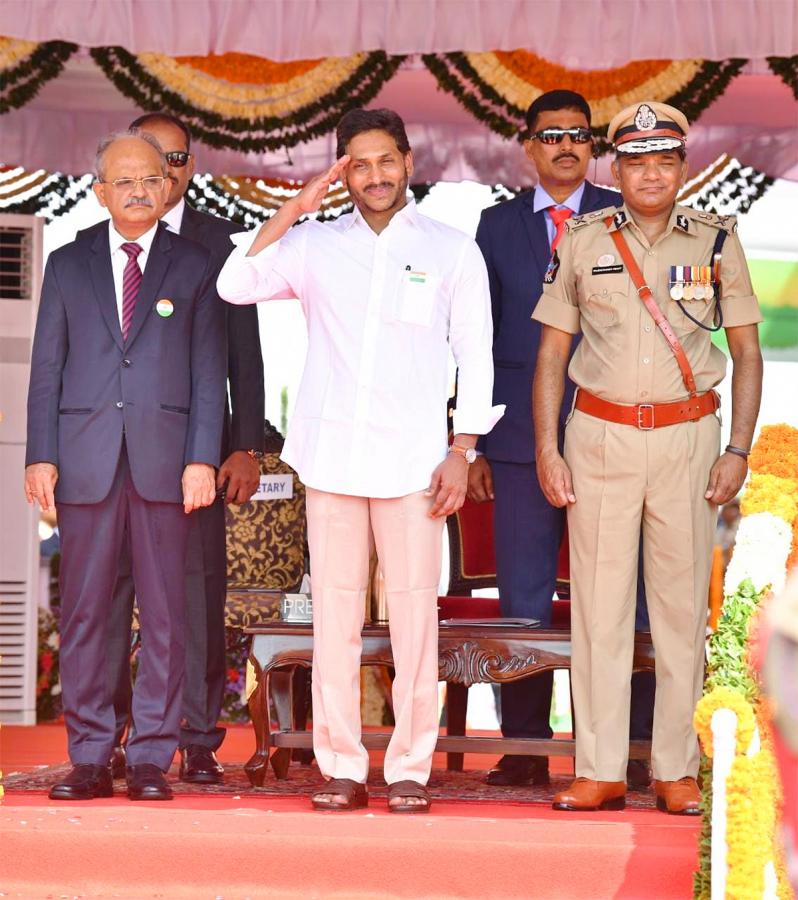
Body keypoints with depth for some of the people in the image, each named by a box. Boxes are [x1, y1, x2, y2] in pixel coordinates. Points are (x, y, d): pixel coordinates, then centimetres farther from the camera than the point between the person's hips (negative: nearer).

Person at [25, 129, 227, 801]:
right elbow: (47, 368, 10)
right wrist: (41, 455, 0)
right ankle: (90, 758, 8)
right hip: (86, 458, 1)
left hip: (165, 457, -1)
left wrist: (202, 458, -4)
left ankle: (153, 758, 5)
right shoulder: (68, 266, 12)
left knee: (164, 613, 0)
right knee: (84, 611, 1)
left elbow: (209, 372, 5)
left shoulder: (194, 266, 9)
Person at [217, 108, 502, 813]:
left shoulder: (451, 251, 8)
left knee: (414, 615, -4)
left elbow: (475, 356, 7)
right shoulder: (316, 246, 10)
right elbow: (236, 286, -1)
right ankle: (341, 767, 7)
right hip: (332, 456, 2)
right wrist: (293, 210, -3)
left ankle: (410, 768, 2)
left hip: (413, 460, -2)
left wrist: (462, 451, -1)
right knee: (335, 615, 2)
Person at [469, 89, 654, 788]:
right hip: (522, 440, 1)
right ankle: (525, 751, 10)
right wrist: (472, 444, 6)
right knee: (524, 601, 4)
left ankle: (632, 751, 4)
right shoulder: (498, 226, 11)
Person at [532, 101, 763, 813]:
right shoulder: (582, 241, 5)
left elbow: (747, 352, 7)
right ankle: (600, 772, 6)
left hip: (688, 436, 0)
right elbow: (551, 352, 8)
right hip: (600, 435, 0)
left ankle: (676, 769, 9)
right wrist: (547, 449, 1)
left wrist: (738, 451, -1)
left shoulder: (716, 241, 5)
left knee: (683, 603, 2)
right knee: (599, 602, 0)